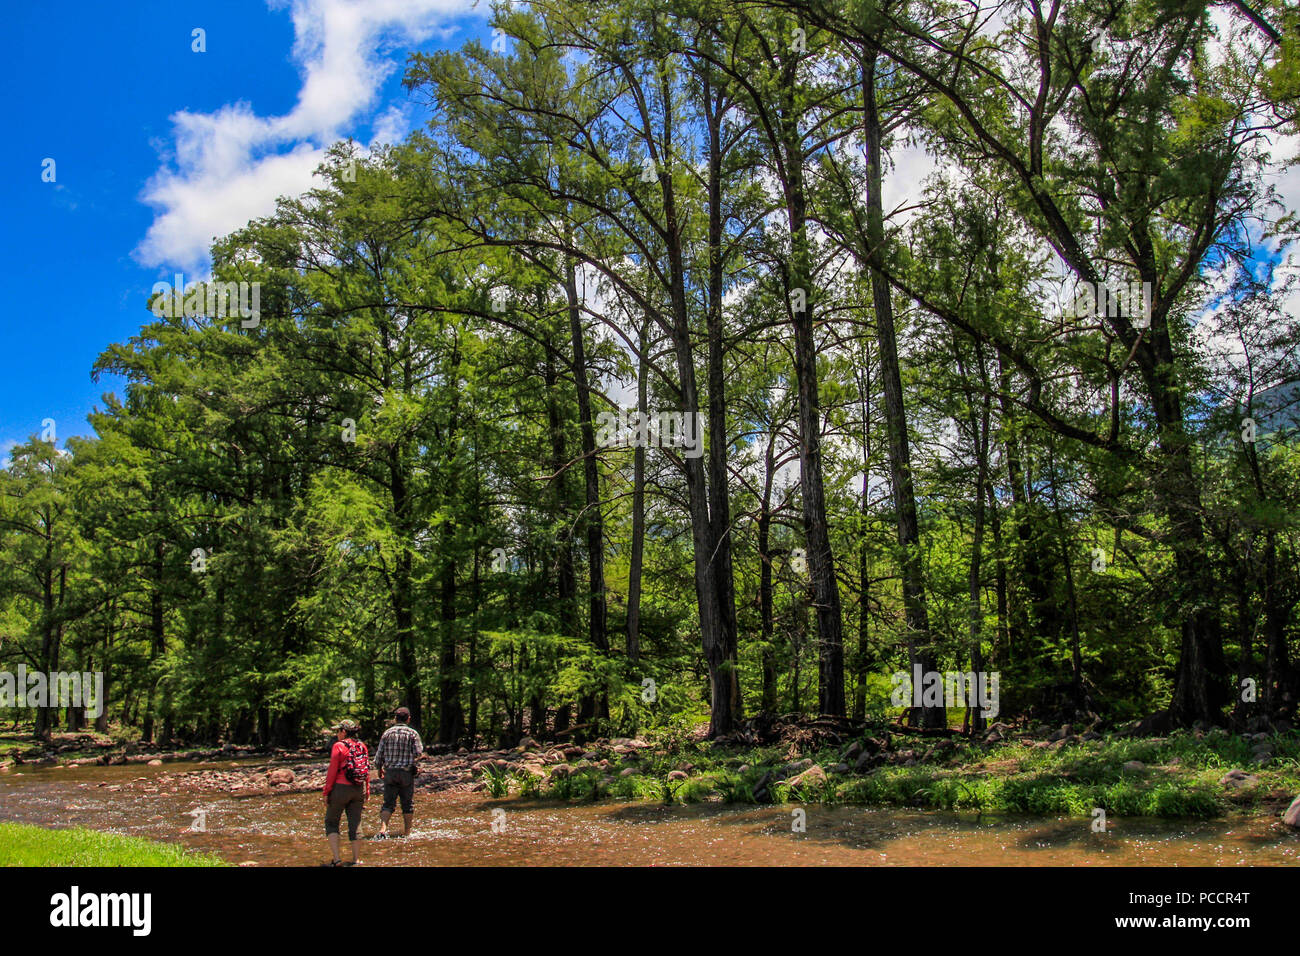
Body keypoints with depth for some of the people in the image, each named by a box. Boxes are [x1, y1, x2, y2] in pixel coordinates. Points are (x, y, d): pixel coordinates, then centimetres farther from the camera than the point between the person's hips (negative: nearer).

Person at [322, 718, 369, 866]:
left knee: (331, 822, 8)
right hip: (359, 789, 5)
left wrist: (327, 792, -5)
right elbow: (367, 771, 9)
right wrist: (367, 792, 16)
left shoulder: (339, 746, -9)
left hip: (341, 788, -5)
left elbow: (332, 771, -11)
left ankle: (337, 859, -3)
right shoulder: (362, 746, 7)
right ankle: (356, 859, 12)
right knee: (355, 823, 11)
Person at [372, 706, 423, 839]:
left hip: (390, 772, 2)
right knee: (408, 803, 11)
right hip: (407, 773, -2)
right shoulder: (412, 733, -3)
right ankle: (406, 831, 14)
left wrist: (379, 769, 18)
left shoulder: (388, 733, 3)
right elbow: (418, 753, -8)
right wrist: (421, 746, 14)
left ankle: (383, 829, -14)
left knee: (388, 803, 4)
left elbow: (379, 754, 3)